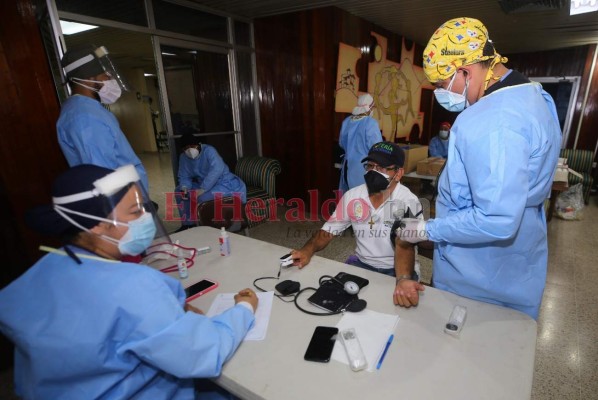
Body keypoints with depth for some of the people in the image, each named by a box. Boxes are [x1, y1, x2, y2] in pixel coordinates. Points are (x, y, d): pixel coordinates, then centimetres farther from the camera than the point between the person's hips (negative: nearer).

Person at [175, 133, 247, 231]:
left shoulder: (208, 150, -21)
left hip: (224, 183, -8)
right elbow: (184, 177, 5)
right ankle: (187, 223, 10)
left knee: (199, 197, -30)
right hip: (203, 185, 8)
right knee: (179, 190, 0)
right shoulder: (183, 157, 0)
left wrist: (202, 189, -39)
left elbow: (217, 170, -36)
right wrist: (184, 188, -19)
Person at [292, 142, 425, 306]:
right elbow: (328, 230, -1)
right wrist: (307, 250, -21)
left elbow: (405, 246, -29)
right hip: (361, 263, 4)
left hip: (396, 269, -3)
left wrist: (403, 280, -50)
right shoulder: (352, 196, -4)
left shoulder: (408, 202, -17)